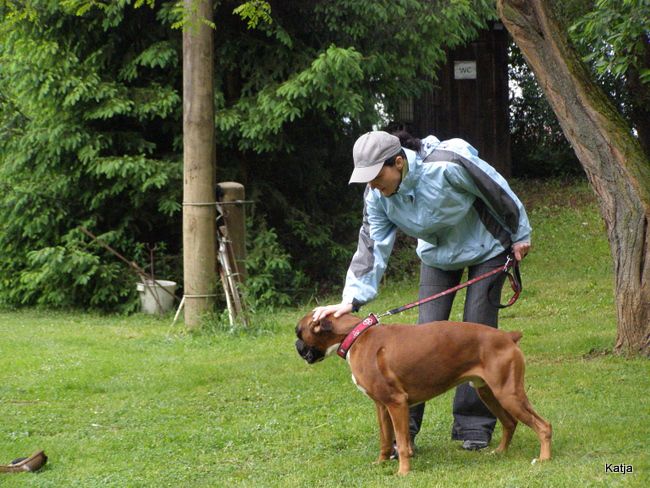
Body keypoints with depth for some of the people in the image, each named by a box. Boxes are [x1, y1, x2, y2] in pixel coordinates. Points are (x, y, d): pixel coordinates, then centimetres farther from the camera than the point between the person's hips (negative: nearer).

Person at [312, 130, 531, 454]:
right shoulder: (377, 197, -20)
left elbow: (499, 193, -22)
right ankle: (405, 425, -4)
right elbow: (372, 248, -21)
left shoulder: (448, 166, -37)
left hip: (485, 248, -4)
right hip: (437, 254, 4)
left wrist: (520, 236, -8)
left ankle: (474, 425, 2)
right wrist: (351, 300, -34)